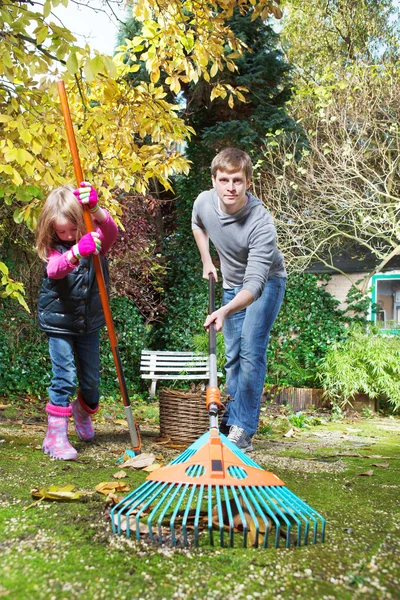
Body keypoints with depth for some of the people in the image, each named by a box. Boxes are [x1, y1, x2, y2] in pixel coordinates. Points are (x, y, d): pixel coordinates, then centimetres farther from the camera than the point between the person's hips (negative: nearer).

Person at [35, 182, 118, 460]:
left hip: (90, 323, 3)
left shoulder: (97, 240, -6)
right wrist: (76, 252, -53)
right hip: (59, 323, -2)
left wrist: (95, 208, -50)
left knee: (91, 378, 13)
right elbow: (54, 270, -33)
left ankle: (83, 411, 44)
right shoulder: (54, 248, -10)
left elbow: (111, 231, -30)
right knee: (65, 378, -9)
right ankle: (55, 436, 2)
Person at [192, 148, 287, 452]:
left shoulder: (261, 222, -36)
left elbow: (255, 283, -43)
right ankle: (231, 422, 23)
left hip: (267, 282, -6)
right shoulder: (204, 202, -19)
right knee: (233, 355, 11)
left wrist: (225, 311, -58)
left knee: (251, 350, -18)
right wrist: (207, 261, 5)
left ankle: (243, 430, -11)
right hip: (233, 284, 6)